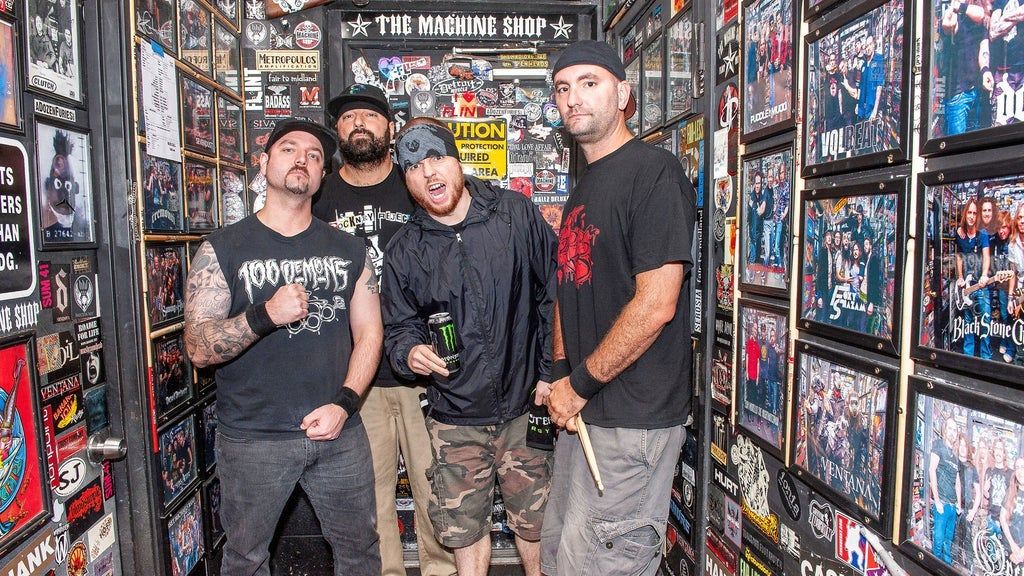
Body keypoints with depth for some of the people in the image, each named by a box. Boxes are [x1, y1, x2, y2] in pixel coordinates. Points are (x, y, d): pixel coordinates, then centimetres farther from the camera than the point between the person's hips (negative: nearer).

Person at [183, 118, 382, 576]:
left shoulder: (348, 250, 6)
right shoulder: (222, 249, -2)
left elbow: (368, 334, 4)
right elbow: (199, 348, -8)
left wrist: (344, 403, -10)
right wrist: (266, 315, -24)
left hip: (339, 433, 2)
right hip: (252, 439, -2)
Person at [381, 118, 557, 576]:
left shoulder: (515, 213, -4)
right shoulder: (403, 252, 1)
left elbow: (554, 291, 0)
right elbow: (397, 327, 7)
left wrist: (551, 372, -2)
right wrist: (410, 352, -17)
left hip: (525, 405, -1)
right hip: (455, 417, 1)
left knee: (535, 521, 13)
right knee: (463, 528, 12)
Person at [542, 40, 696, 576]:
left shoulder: (655, 171, -12)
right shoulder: (583, 190, 16)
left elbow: (656, 305, -21)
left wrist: (580, 383, -13)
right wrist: (560, 374, 5)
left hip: (633, 417, -9)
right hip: (581, 410, 9)